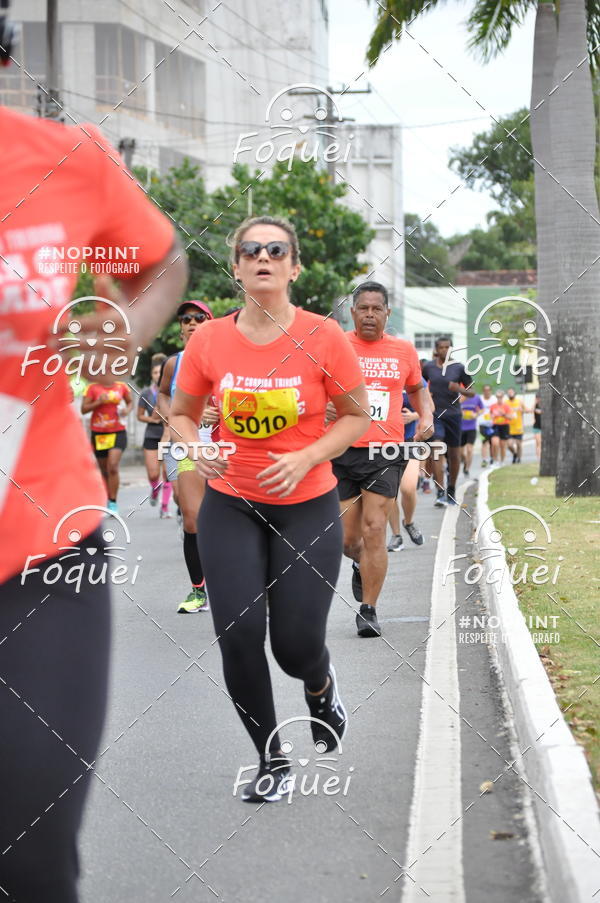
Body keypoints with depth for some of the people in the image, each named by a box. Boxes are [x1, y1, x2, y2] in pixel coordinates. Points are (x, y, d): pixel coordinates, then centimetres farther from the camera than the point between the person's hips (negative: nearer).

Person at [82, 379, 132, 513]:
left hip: (118, 433, -1)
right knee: (104, 471, 9)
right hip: (99, 434, 1)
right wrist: (98, 402, -18)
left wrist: (127, 410, -1)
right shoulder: (92, 388, -1)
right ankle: (107, 501, 24)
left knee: (113, 467, -18)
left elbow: (130, 402, 21)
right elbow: (83, 409, -4)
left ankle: (113, 503, -12)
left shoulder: (121, 387, 4)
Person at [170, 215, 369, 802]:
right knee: (238, 638, -6)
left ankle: (321, 686, 38)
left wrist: (306, 458, -16)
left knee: (295, 645, -3)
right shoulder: (208, 340, -5)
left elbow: (357, 416, -1)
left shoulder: (323, 337, -10)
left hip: (308, 507, -1)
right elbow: (182, 414, 9)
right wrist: (197, 451, -13)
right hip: (230, 506, 2)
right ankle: (271, 760, 17)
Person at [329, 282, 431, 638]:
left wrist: (425, 415, 7)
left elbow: (416, 388, 25)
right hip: (343, 452, 0)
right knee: (347, 539, 5)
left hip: (386, 452, 0)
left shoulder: (404, 351, 8)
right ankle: (361, 564, 41)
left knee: (374, 531, -11)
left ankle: (369, 611, -3)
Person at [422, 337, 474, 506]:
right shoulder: (428, 367, 2)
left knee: (454, 454, 10)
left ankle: (451, 490, 30)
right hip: (435, 414, -1)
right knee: (437, 450, -18)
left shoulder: (459, 368, 0)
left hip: (453, 414, 1)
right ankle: (440, 493, -22)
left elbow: (471, 392, 3)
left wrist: (460, 389, -17)